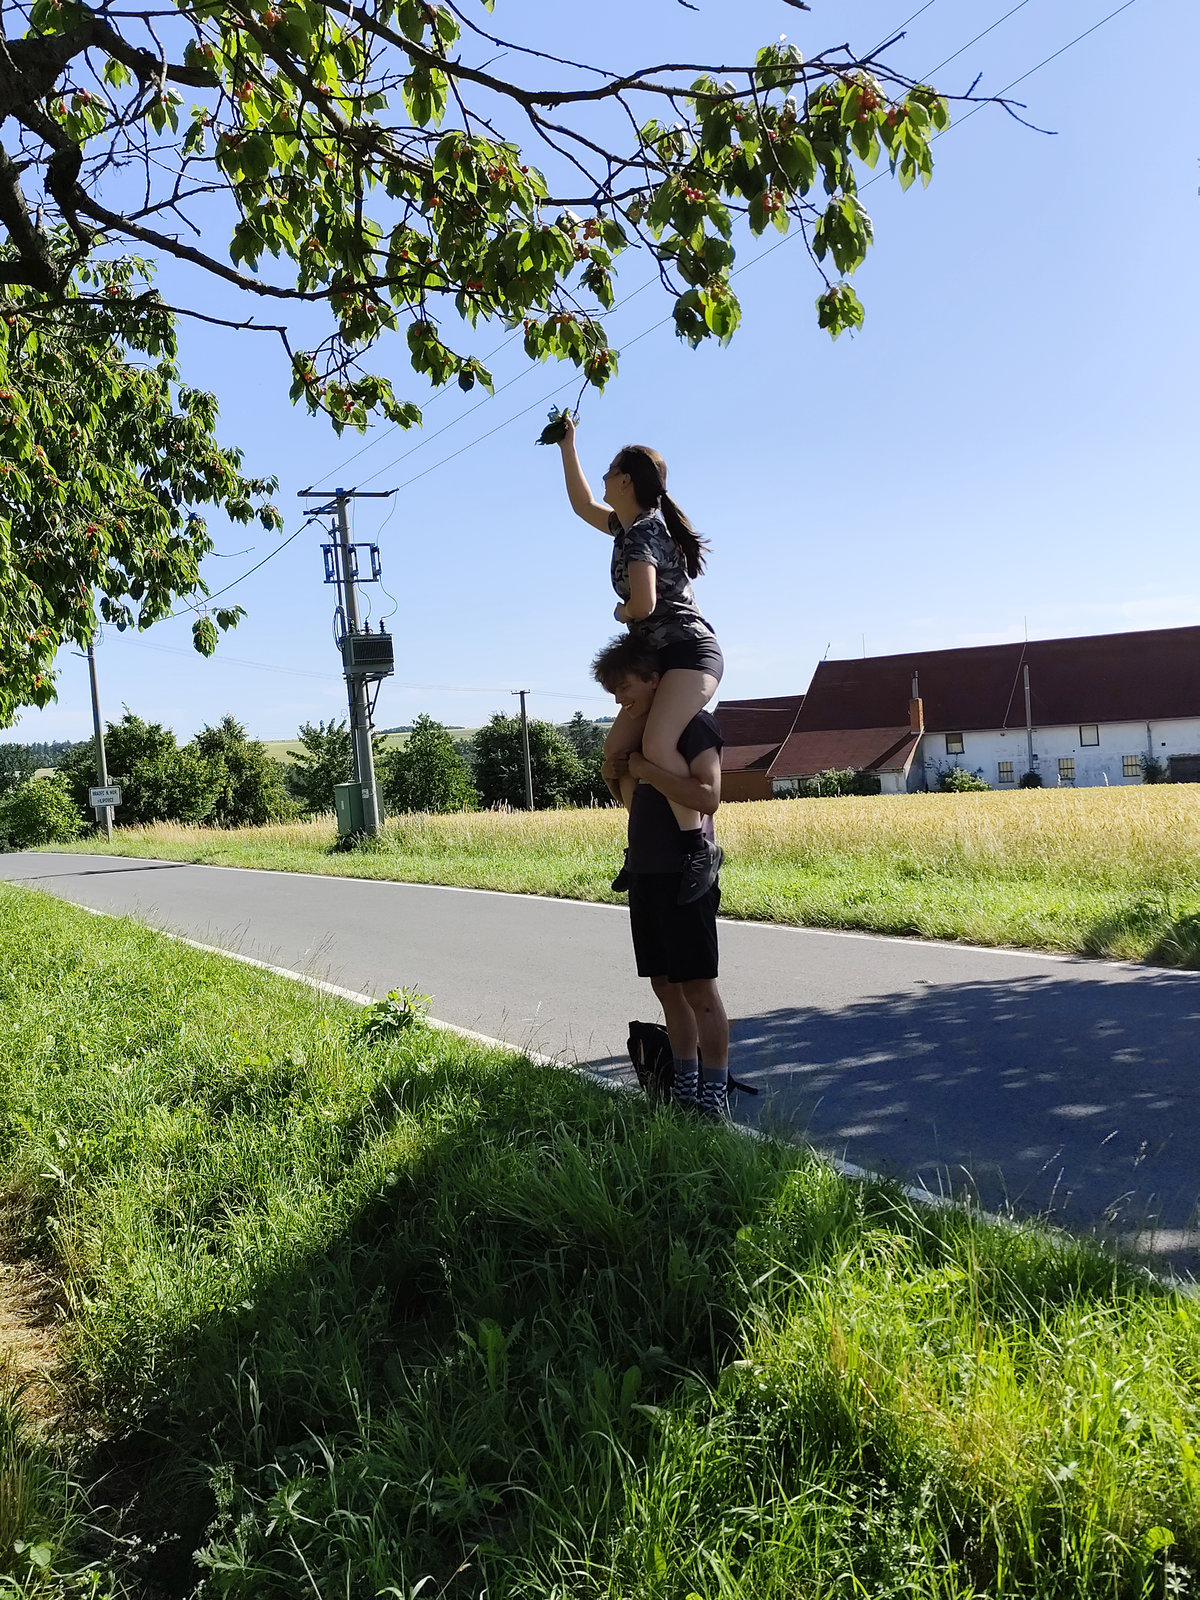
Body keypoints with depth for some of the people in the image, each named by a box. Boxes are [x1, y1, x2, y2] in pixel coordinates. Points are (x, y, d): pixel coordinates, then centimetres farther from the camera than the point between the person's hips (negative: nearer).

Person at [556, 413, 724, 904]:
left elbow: (644, 603, -23)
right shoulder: (629, 526, 17)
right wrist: (567, 448, 36)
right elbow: (583, 506, 35)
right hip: (662, 658, 10)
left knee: (657, 745, -31)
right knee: (617, 750, 7)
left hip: (690, 651, -10)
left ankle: (700, 848, -26)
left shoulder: (641, 533, -12)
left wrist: (621, 611, 1)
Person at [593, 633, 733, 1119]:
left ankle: (715, 1096, 4)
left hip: (685, 874, -8)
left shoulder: (695, 724, -8)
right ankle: (685, 1087, 20)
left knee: (697, 987, -5)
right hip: (645, 874, 8)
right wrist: (615, 778, 5)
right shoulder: (641, 734, 17)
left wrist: (647, 772, -18)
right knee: (666, 985, 11)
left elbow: (708, 796, -21)